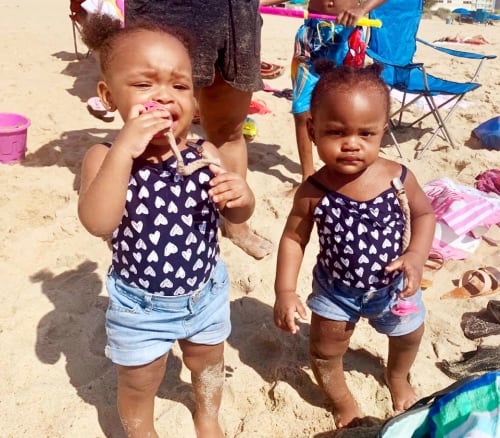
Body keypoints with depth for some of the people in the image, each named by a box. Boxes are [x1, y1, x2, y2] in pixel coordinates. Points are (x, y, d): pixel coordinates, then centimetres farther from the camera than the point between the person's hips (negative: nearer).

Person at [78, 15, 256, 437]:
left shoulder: (204, 153, -12)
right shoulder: (106, 157, -20)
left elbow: (238, 217, -3)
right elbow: (98, 222, -36)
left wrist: (241, 195, -27)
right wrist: (123, 150, -42)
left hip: (205, 292, 4)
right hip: (139, 305, -3)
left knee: (208, 362, 30)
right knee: (139, 384, 20)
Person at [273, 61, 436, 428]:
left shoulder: (398, 177, -22)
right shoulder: (313, 192, -26)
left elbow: (424, 213, -4)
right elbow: (293, 238, -14)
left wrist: (416, 256, -18)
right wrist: (285, 291, -19)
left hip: (392, 286, 2)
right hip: (335, 289, -2)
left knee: (409, 335, 29)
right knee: (325, 354, 15)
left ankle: (398, 378, 64)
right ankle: (342, 399, 48)